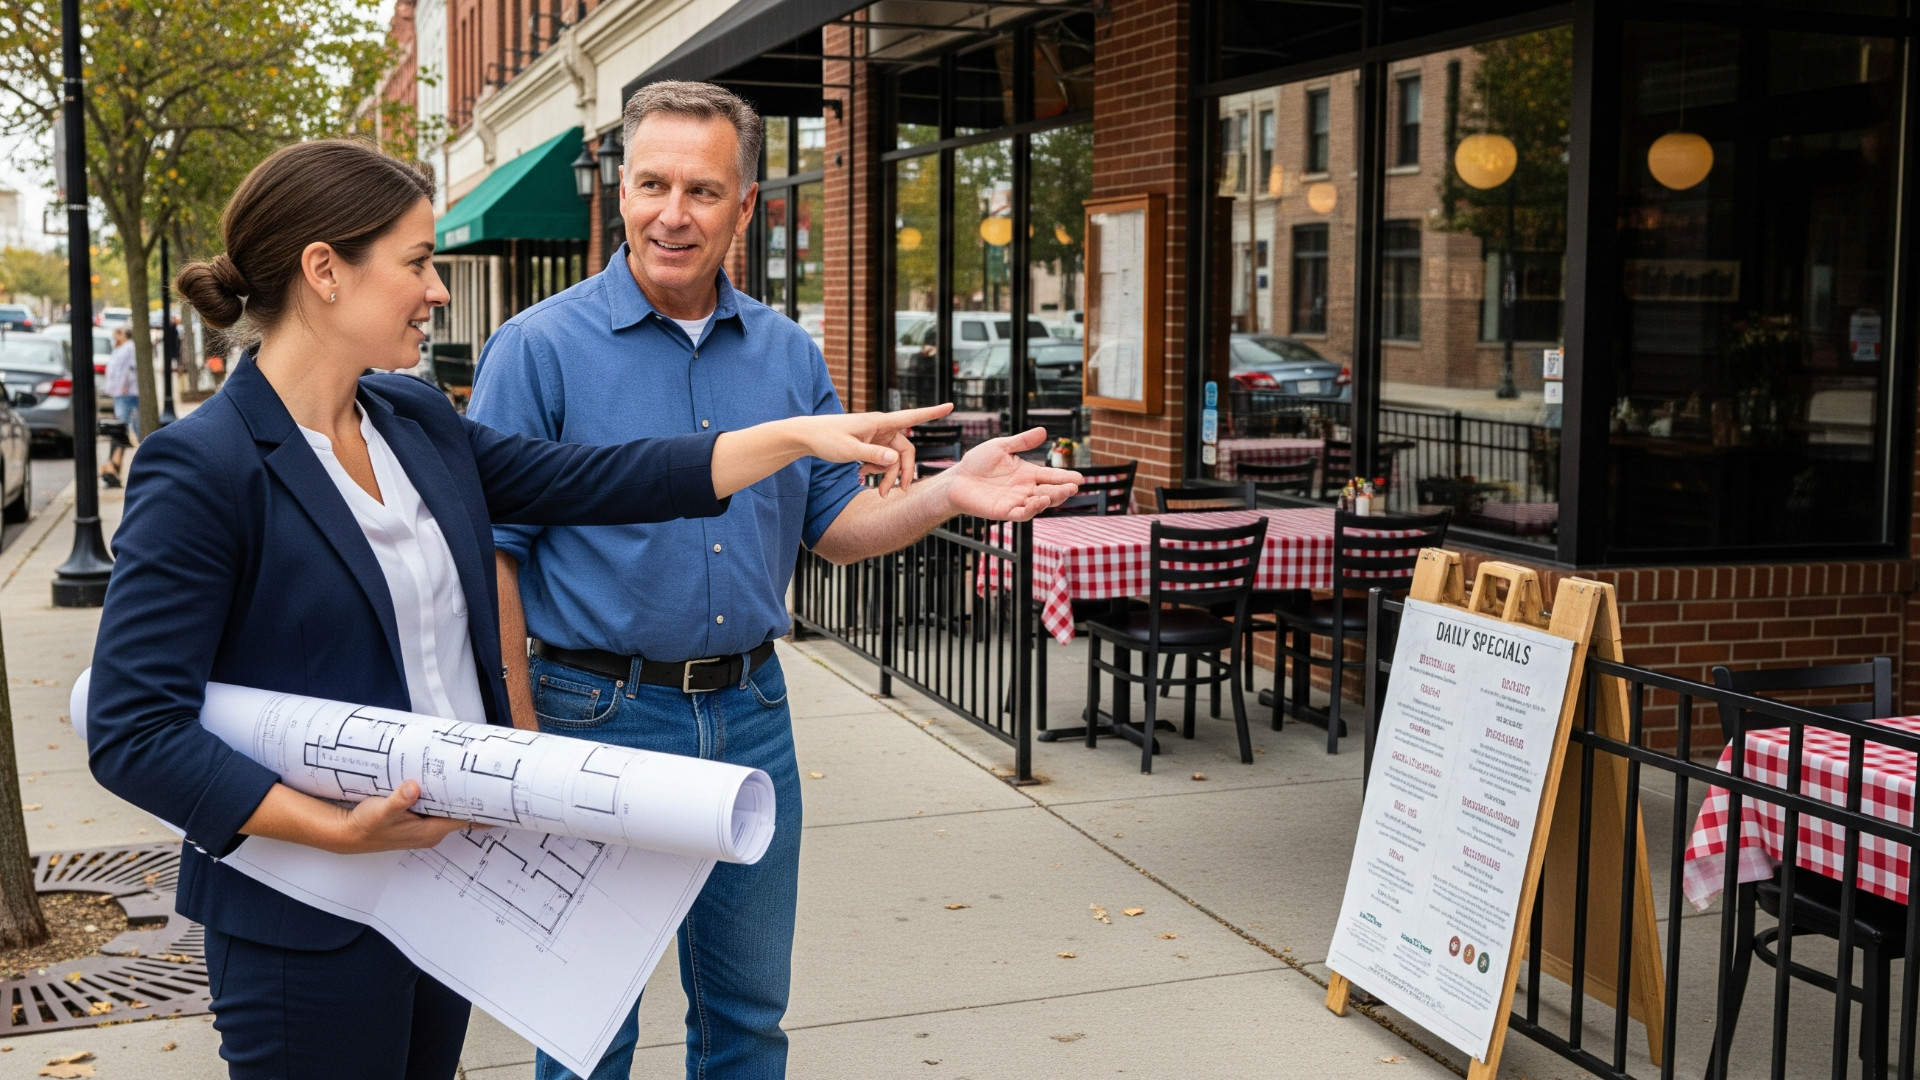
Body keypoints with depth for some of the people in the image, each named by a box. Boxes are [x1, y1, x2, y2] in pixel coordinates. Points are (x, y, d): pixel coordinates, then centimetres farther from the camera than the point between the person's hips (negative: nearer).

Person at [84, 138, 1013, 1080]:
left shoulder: (414, 420, 6)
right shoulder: (204, 470, -18)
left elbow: (584, 480, 7)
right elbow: (132, 730, -20)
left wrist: (801, 435, 3)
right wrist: (341, 829, -25)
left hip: (447, 875, 7)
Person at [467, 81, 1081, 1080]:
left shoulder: (787, 354, 6)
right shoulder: (540, 349, -9)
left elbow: (834, 526, 9)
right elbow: (491, 553, -10)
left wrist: (950, 493, -9)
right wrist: (528, 738, -16)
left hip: (750, 713, 4)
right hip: (601, 715, -4)